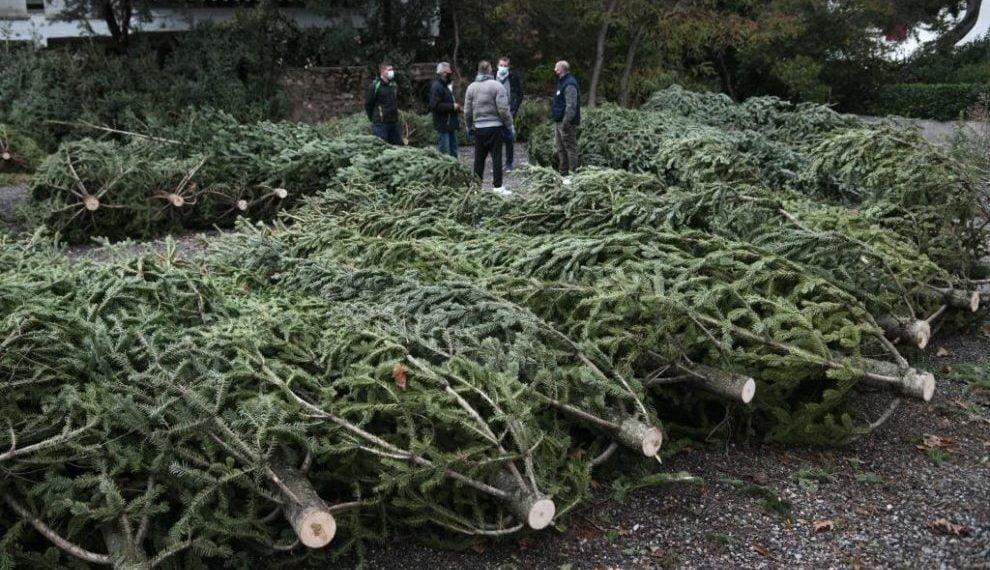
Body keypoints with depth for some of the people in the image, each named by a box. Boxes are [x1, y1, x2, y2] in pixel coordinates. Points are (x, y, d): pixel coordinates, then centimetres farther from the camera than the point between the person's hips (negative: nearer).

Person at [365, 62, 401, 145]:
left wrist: (395, 115, 16)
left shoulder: (394, 85, 9)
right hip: (380, 123, -6)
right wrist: (373, 119, 2)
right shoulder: (375, 86, -10)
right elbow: (368, 104, -5)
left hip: (394, 122, 7)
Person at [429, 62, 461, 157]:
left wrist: (456, 106, 9)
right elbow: (435, 105, -24)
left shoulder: (448, 85, 16)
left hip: (451, 123, 10)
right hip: (443, 125, -10)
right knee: (444, 151, -7)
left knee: (453, 151, 15)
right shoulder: (436, 86, -15)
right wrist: (452, 106, -20)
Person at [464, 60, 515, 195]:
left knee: (479, 158, 11)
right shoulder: (496, 85, -8)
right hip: (495, 127, -4)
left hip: (478, 128, 4)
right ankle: (497, 187, -1)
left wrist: (469, 127, 20)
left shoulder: (471, 87, 5)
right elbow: (503, 109, -12)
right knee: (496, 157, 0)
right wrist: (510, 126, -3)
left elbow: (467, 111, 8)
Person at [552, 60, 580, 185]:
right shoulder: (562, 82, 17)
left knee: (570, 148, -8)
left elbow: (571, 106, -23)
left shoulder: (569, 84, -16)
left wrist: (566, 122, -27)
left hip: (567, 123, -11)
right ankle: (564, 174, 23)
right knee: (561, 150, 15)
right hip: (559, 122, 11)